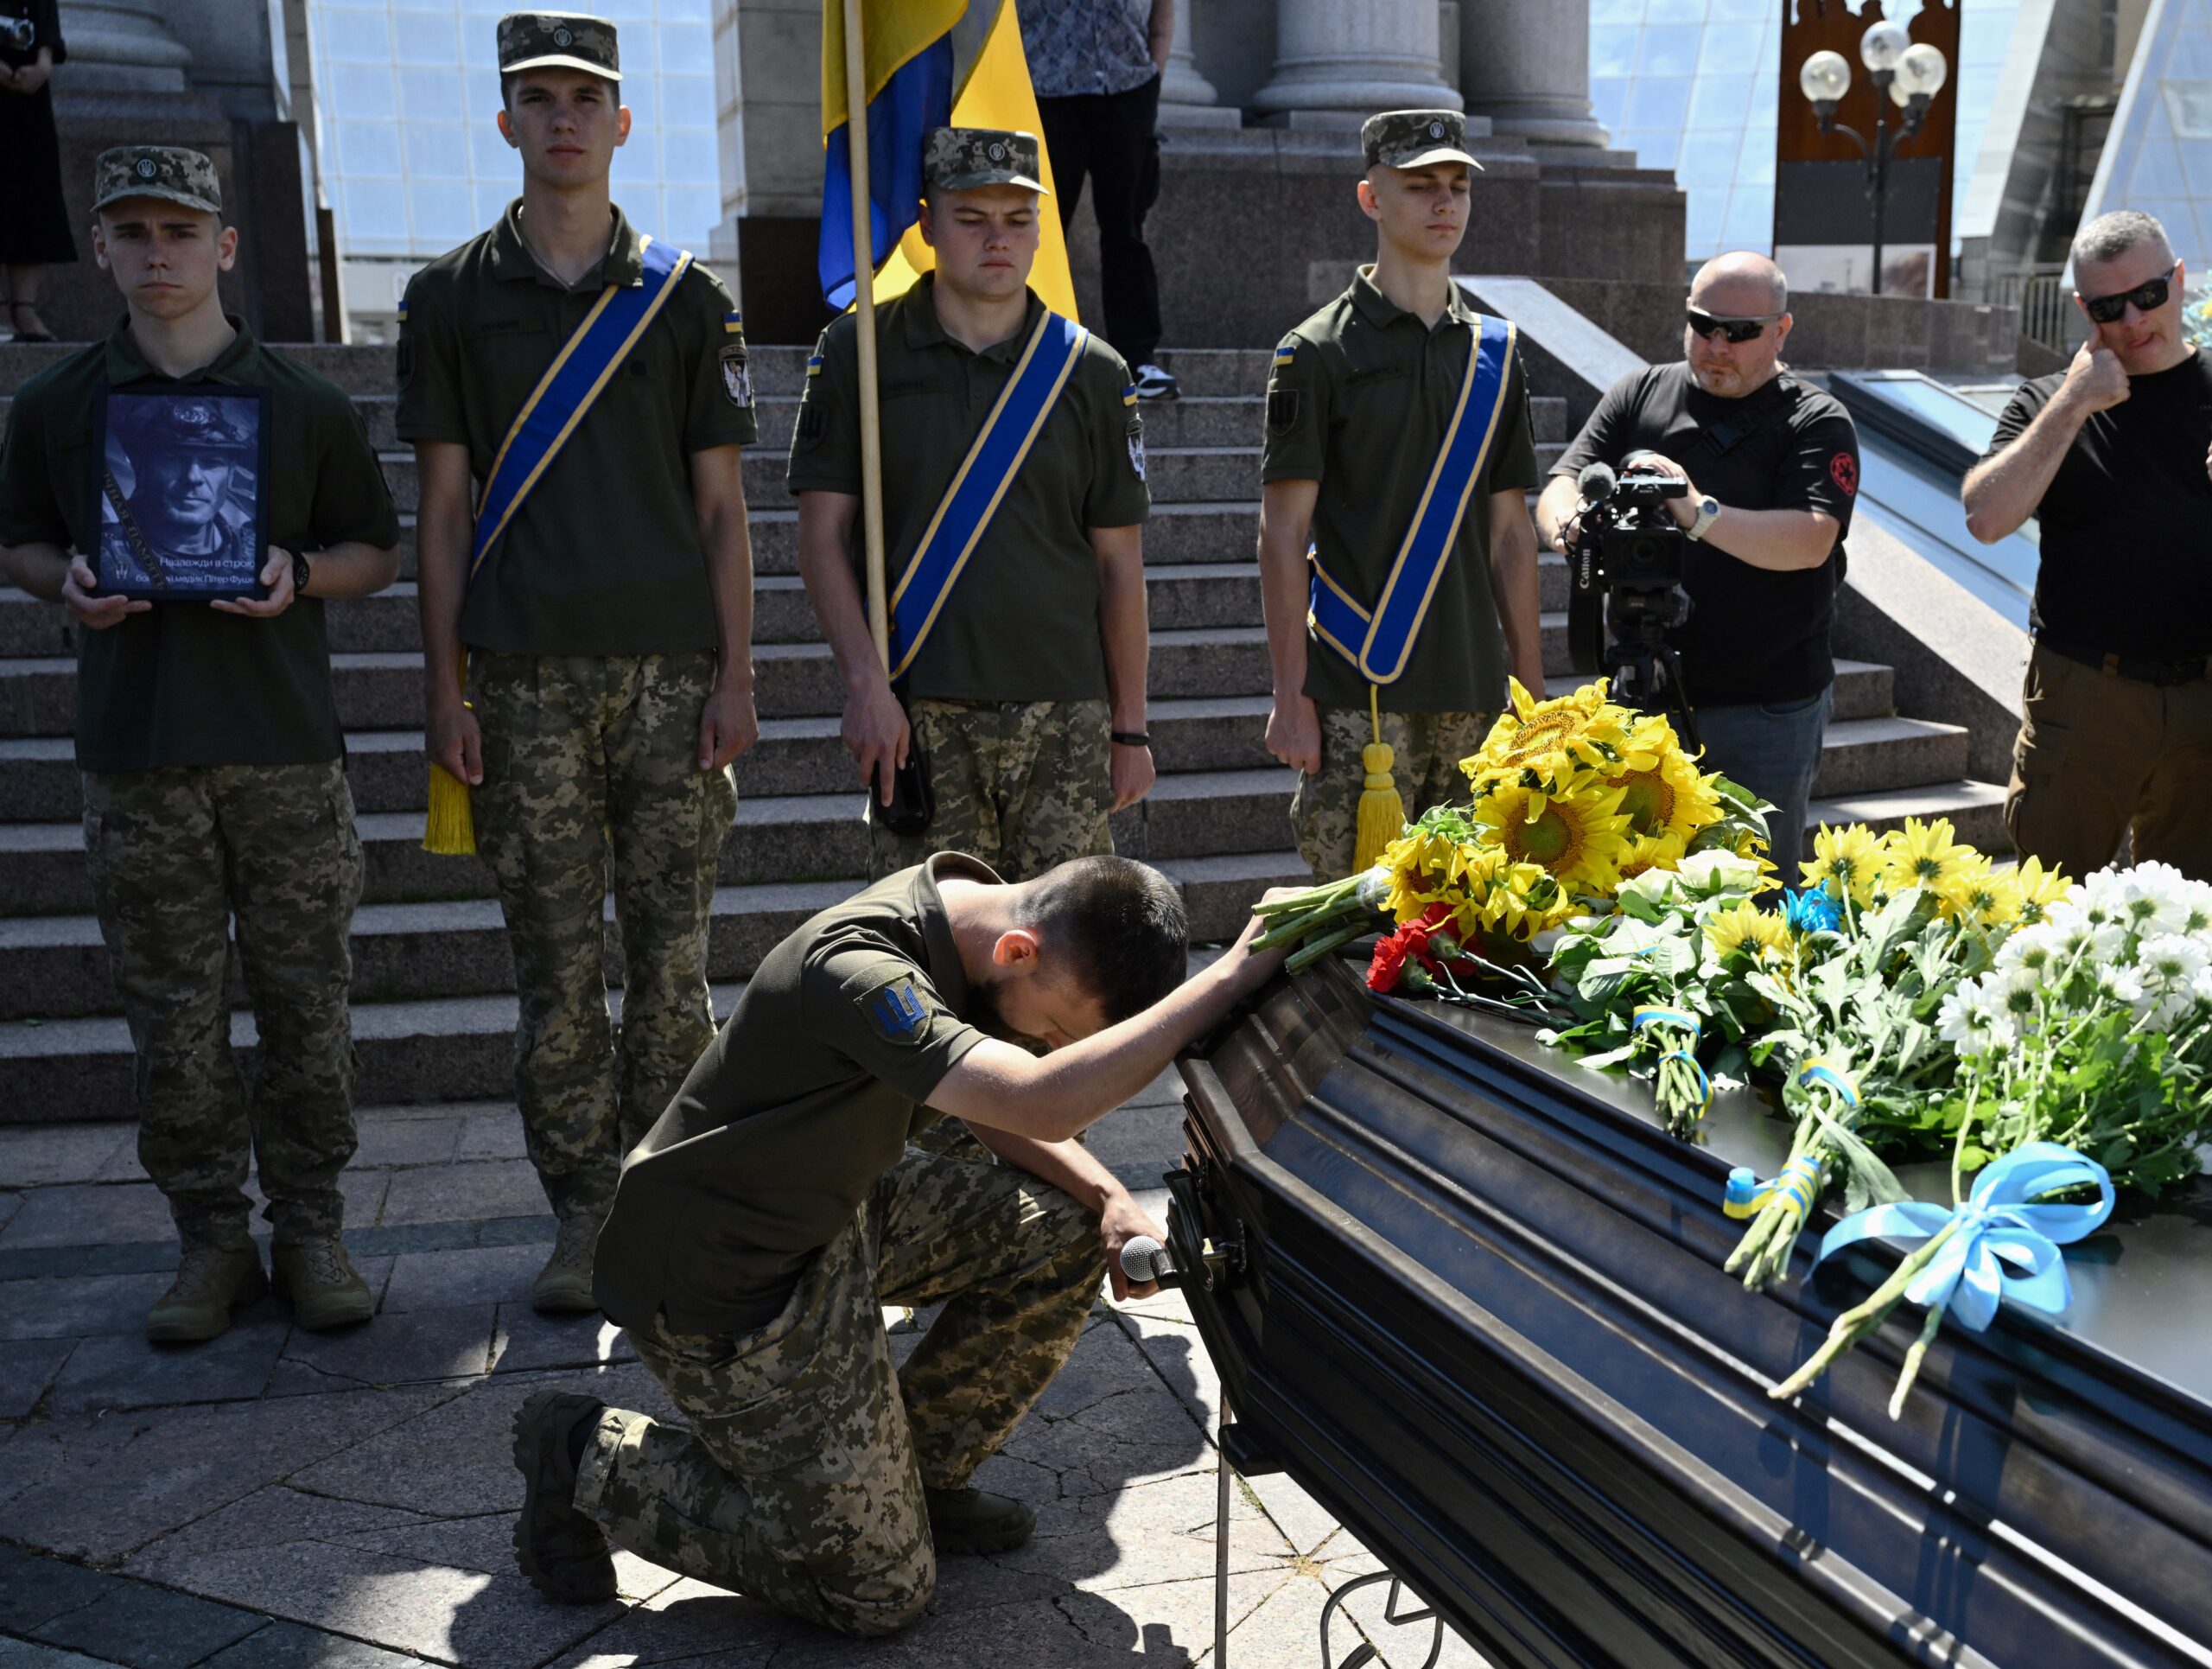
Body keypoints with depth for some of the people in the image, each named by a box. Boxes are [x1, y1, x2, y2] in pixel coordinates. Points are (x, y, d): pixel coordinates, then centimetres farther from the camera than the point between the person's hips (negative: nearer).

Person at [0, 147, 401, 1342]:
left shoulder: (305, 403, 4)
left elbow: (378, 551, 10)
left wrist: (300, 573, -11)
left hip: (286, 746, -1)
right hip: (135, 756, 1)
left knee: (305, 1003, 3)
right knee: (172, 1016, 5)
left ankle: (310, 1227, 17)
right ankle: (212, 1236, 18)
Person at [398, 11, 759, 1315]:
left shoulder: (685, 296, 8)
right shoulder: (453, 297, 10)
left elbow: (722, 507, 7)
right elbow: (445, 508, 8)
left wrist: (734, 676, -2)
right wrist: (445, 690, 1)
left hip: (670, 670, 0)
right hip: (527, 680, 1)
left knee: (671, 959, 2)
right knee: (557, 963, 2)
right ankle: (584, 1212, 14)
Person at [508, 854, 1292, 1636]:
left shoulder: (965, 908, -6)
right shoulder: (857, 969, -34)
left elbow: (1000, 1107, 7)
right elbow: (1044, 1102, -48)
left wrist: (1111, 1201, -9)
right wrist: (1231, 977, -44)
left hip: (830, 1211, 9)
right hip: (720, 1288, -9)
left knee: (1063, 1234, -4)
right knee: (878, 1589, 0)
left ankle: (917, 1473, 14)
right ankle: (593, 1457, 12)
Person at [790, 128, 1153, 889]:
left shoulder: (1091, 371, 8)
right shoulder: (859, 352, 5)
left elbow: (1119, 563, 9)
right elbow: (822, 535, 3)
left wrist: (1130, 728, 7)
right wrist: (867, 684, -8)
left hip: (1065, 714, 1)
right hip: (916, 714, -1)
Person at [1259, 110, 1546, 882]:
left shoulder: (1495, 351, 13)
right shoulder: (1317, 352, -1)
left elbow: (1509, 529, 15)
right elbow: (1283, 535, -4)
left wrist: (1532, 687, 11)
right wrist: (1290, 697, -10)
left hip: (1475, 699, 5)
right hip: (1359, 698, -4)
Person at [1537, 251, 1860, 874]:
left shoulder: (1818, 423, -1)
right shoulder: (1639, 395, 10)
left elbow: (1810, 541, -16)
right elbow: (1561, 486, 1)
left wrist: (1699, 512, -31)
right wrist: (1570, 522, -23)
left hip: (1768, 705, -3)